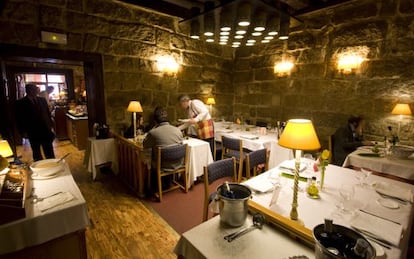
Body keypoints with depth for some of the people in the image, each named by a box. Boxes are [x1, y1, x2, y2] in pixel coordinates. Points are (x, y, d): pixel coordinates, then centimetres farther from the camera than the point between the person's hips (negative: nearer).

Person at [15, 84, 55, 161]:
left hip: (46, 131, 2)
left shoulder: (42, 100, 6)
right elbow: (19, 119, -1)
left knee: (49, 153, 7)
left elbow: (48, 113, 11)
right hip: (33, 132, -2)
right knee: (36, 154, 11)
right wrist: (23, 131, -5)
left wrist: (51, 126, 7)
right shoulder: (20, 103, -3)